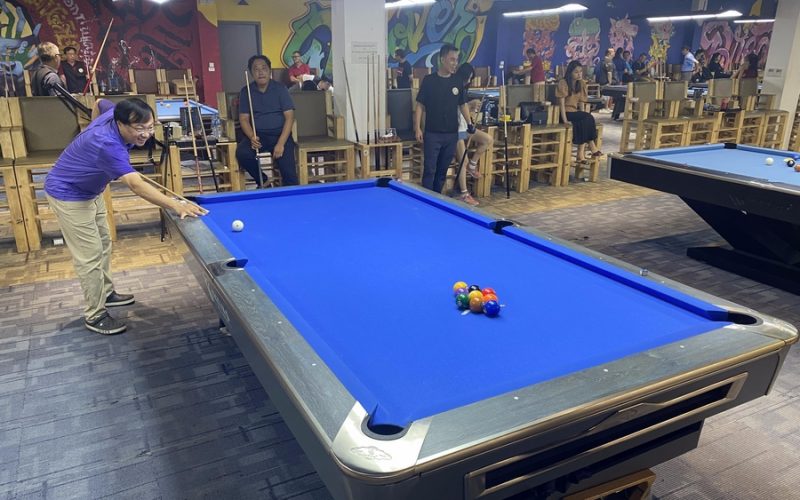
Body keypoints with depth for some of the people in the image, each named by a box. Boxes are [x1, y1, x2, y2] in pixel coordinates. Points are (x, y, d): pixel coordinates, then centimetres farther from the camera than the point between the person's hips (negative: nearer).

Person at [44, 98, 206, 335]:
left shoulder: (115, 114, -14)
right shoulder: (107, 144, -41)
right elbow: (136, 185, -53)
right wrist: (177, 206, -65)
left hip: (89, 190, 10)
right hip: (68, 194, -10)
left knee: (103, 243, 19)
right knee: (90, 255, -6)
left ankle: (106, 293, 35)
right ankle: (94, 315, 6)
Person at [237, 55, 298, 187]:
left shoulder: (280, 89, 0)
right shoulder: (246, 91, 6)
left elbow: (289, 117, -6)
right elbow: (244, 118, 4)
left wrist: (281, 143, -18)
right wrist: (252, 137, -18)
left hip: (280, 134, -2)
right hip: (257, 135, 2)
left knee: (288, 172, -22)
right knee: (242, 153, -27)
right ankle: (262, 182, -3)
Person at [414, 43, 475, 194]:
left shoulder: (458, 82, 6)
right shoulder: (429, 80, -4)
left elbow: (462, 105, 15)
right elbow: (420, 105, -3)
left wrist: (469, 123, 5)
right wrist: (418, 128, -9)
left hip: (451, 134, 4)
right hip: (432, 133, -4)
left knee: (443, 170, 11)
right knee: (429, 170, -4)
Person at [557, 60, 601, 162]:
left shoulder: (581, 83, 10)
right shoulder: (563, 83, -9)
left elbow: (581, 102, 8)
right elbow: (562, 103, -15)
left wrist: (583, 117, -8)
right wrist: (565, 121, -24)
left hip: (575, 112, 6)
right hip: (565, 113, -6)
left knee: (586, 120, -27)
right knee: (588, 117, -27)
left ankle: (581, 152, -30)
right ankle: (591, 147, -24)